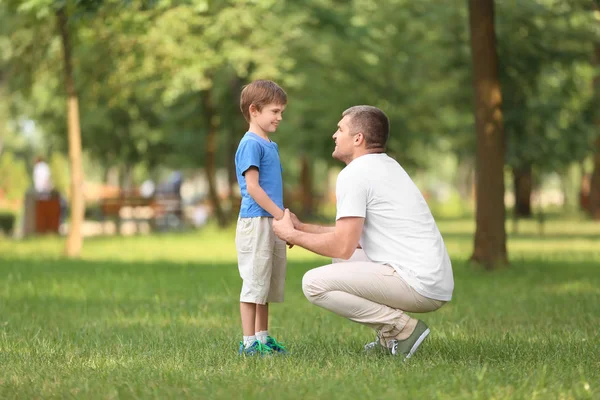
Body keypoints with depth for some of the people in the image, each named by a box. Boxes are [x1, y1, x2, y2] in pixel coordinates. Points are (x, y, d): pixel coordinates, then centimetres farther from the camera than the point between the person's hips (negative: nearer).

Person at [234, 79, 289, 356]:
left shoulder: (270, 145, 17)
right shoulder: (251, 144, -11)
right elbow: (252, 187, -17)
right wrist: (280, 214, -18)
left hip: (272, 222, 9)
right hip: (255, 221, -9)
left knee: (268, 284, 13)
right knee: (254, 282, -6)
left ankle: (262, 338, 20)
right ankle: (249, 342, -2)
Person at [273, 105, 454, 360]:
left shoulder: (354, 174, -10)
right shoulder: (388, 166, 20)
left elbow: (343, 247, -13)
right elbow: (354, 237, 25)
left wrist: (292, 235, 2)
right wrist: (302, 227, 23)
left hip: (418, 286, -10)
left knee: (314, 283, -11)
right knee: (340, 261, 28)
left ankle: (401, 328, -10)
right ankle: (390, 336, 15)